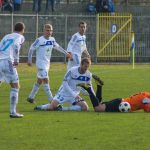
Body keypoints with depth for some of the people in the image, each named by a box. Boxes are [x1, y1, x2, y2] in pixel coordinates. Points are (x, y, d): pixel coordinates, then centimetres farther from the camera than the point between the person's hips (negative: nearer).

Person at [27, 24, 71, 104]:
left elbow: (57, 47, 22)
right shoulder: (39, 40, -15)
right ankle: (51, 99, -14)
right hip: (41, 63, -8)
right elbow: (31, 49, -10)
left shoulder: (52, 39, 5)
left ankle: (31, 97, 26)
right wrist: (29, 60, -12)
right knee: (45, 80, -13)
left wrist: (66, 53, 24)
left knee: (39, 81, 14)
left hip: (47, 63, 8)